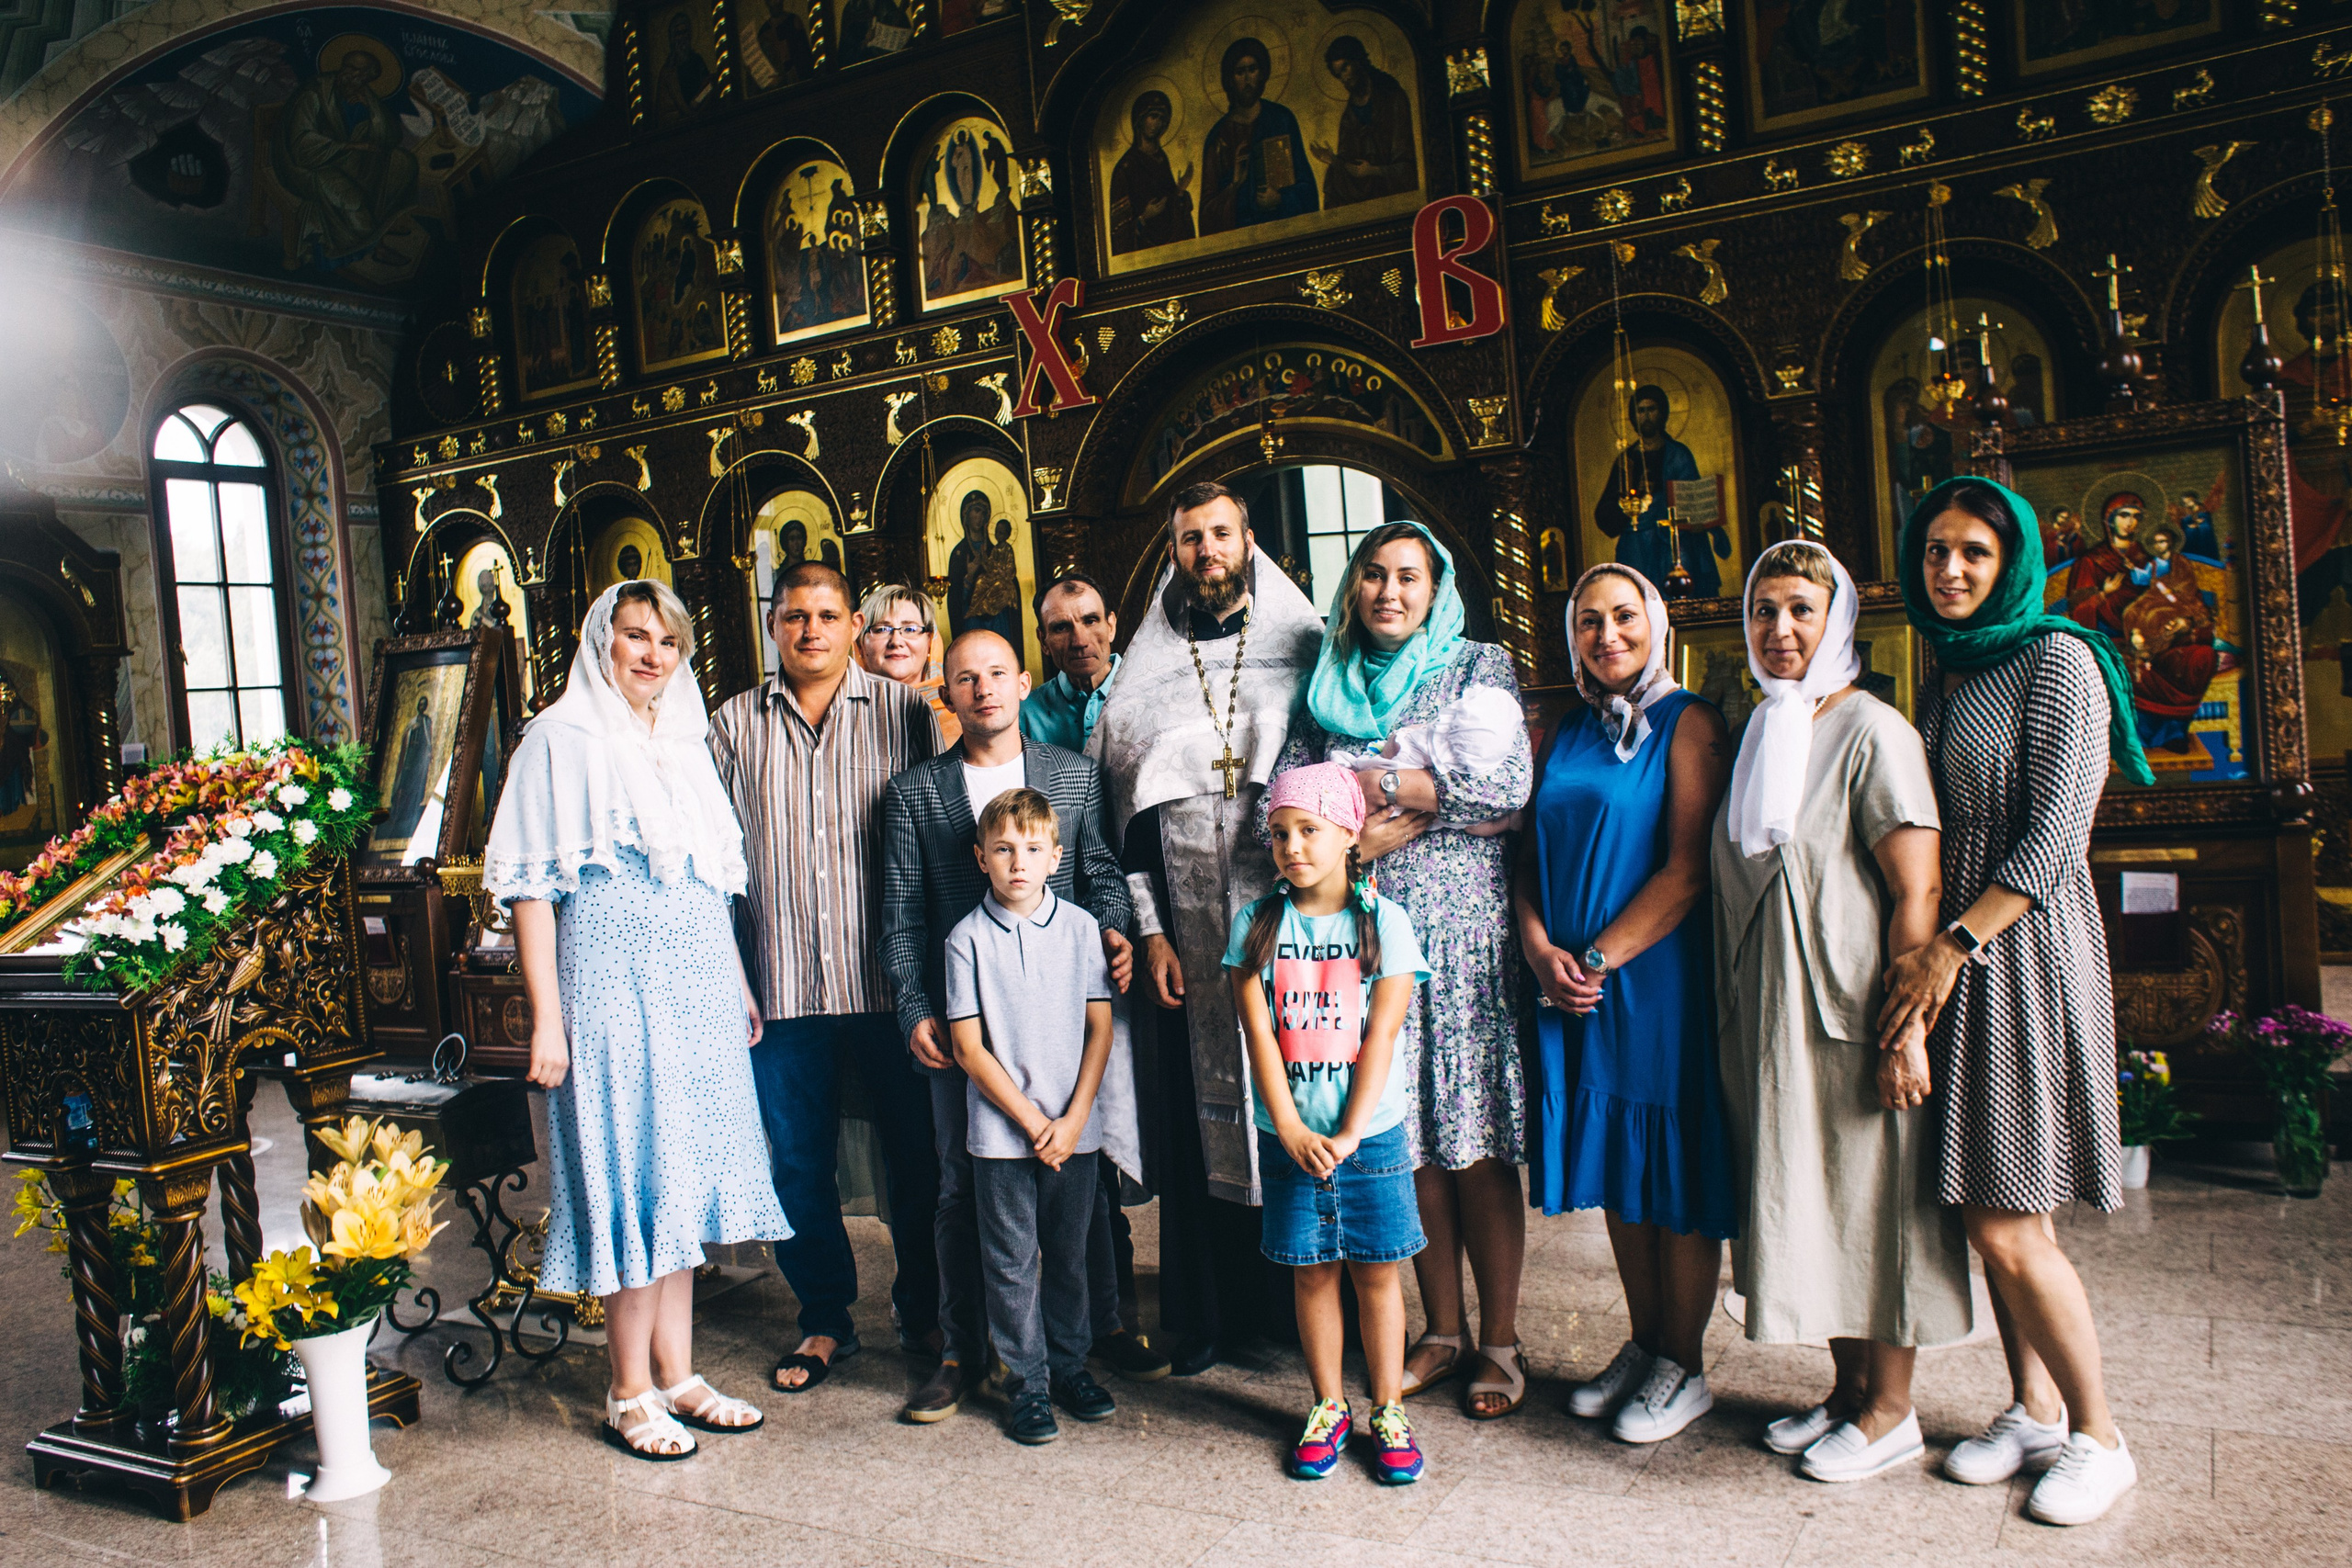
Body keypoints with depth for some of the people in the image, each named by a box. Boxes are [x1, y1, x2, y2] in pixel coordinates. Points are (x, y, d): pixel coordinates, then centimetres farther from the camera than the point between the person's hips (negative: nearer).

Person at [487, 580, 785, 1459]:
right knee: (630, 1176, -3)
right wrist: (546, 1017, -14)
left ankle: (676, 1376, 20)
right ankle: (631, 1395, 10)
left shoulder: (684, 740, 15)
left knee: (683, 1173, 10)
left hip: (697, 982, 7)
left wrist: (739, 985, 15)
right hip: (611, 981, -6)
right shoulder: (561, 738, -4)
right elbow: (531, 886, -9)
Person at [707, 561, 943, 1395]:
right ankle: (825, 1319, 28)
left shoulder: (904, 712, 1)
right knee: (798, 1161, 11)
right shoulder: (733, 724, 8)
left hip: (888, 979, -2)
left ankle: (925, 1312, 27)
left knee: (916, 1154, 7)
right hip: (782, 985, 2)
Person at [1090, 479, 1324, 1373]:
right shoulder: (1146, 676, 10)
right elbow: (1128, 806, 8)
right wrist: (1150, 931, 0)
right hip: (1194, 935, 1)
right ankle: (1209, 1312, 16)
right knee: (1200, 1117, 4)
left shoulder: (1305, 649, 6)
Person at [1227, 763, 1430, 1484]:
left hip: (1372, 1132, -1)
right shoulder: (1257, 924, 1)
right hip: (1290, 1135, 1)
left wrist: (1348, 1134, -13)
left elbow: (1381, 1035, -8)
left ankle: (1387, 1412, 20)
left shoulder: (1384, 922, -3)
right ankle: (1328, 1408, 24)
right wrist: (1292, 1131, -12)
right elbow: (1258, 1033, -4)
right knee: (1312, 1271, 10)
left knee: (1376, 1270, 6)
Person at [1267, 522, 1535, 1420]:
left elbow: (1508, 784, -10)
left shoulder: (1479, 669, 6)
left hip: (1464, 938, -3)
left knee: (1476, 1142, -2)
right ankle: (1442, 1333, 19)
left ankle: (1500, 1343, 10)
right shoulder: (1327, 690, 14)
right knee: (1410, 1143, 6)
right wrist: (1399, 819, -11)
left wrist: (1378, 785, -8)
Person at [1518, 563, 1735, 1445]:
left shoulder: (1687, 723, -5)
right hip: (1574, 986, 6)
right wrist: (1541, 948, -5)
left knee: (1676, 1176, 3)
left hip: (1657, 976, -6)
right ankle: (1643, 1345, 27)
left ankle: (1683, 1368, 16)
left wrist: (1599, 958, -16)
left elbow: (1688, 869, -13)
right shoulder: (1570, 734, 12)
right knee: (1617, 1173, 13)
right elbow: (1534, 855, 12)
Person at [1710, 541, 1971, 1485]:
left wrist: (1906, 1028, -20)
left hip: (1853, 1017, -7)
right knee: (1807, 1203, 13)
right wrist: (1738, 1018, 12)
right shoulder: (1755, 735, 11)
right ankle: (1849, 1389, 28)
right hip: (1769, 1020, 7)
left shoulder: (1871, 732, -10)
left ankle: (1891, 1411, 18)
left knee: (1873, 1202, 3)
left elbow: (1915, 893, -15)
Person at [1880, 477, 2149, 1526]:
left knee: (2008, 1229, -7)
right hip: (1951, 960, 7)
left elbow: (2054, 837, -15)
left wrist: (1952, 946, -18)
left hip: (2025, 955, -7)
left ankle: (2099, 1438, 11)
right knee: (1984, 1211, 11)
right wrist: (1929, 951, 10)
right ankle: (2033, 1410, 25)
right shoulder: (1950, 678, 15)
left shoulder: (2057, 660, -8)